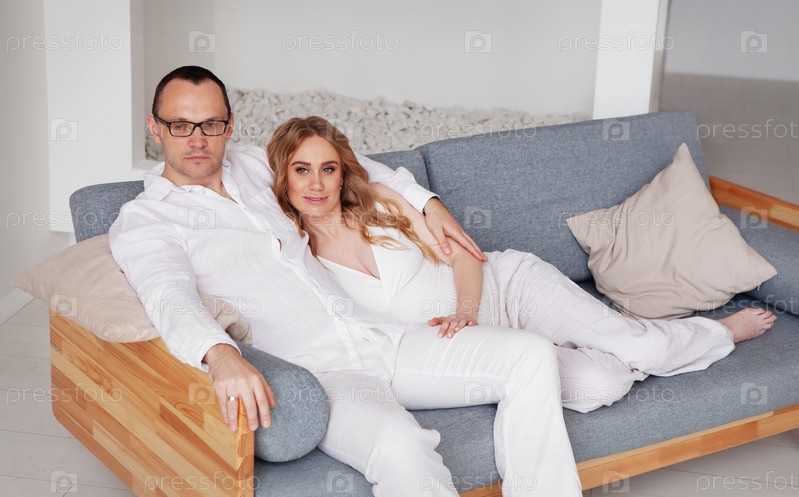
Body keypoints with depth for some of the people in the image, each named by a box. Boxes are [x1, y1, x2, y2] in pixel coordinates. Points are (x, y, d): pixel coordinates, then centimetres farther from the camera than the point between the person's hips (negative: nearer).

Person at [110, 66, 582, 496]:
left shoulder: (251, 165, 20)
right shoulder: (141, 223, 1)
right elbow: (170, 298, -20)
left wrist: (427, 201, 29)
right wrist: (221, 354, -41)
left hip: (376, 332, 7)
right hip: (312, 368, -7)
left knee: (531, 355, -7)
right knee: (398, 443, -38)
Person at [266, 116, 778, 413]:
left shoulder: (382, 202, -3)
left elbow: (464, 255, 0)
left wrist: (465, 311, -20)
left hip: (502, 285, 1)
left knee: (639, 348, -15)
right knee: (596, 387, -24)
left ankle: (720, 330, 16)